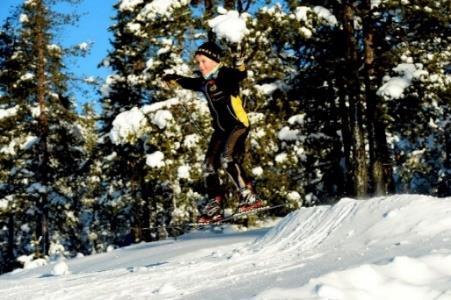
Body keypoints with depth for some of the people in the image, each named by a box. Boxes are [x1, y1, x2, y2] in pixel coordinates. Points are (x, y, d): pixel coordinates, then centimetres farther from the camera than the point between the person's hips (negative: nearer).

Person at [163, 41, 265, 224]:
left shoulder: (225, 75, -12)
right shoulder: (204, 82, 10)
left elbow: (240, 76, -34)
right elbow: (191, 83, 32)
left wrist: (240, 68, -55)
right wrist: (176, 79, 45)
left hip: (238, 124, -9)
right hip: (221, 128, 9)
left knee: (227, 159, -25)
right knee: (209, 166, 4)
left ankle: (250, 197, -22)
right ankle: (215, 206, 10)